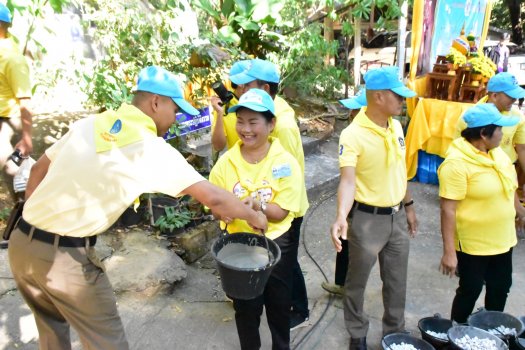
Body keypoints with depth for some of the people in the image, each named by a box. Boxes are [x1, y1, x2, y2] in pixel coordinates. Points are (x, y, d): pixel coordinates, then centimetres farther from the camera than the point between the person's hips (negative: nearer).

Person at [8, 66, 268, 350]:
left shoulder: (89, 124, 5)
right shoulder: (153, 149, -13)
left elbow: (38, 170, 15)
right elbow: (213, 198, -13)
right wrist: (254, 217, 3)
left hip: (22, 242, 7)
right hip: (65, 254, -7)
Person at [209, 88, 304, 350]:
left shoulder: (285, 162, -14)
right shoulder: (226, 163, -8)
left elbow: (281, 212, -16)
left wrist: (258, 204, -35)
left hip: (277, 244, -1)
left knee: (279, 304, 17)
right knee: (245, 307, 16)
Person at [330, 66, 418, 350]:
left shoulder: (396, 127, 2)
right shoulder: (353, 134, -21)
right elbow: (348, 180, -30)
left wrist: (408, 206, 17)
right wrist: (341, 217, -46)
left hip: (396, 216, 6)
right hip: (367, 219, -6)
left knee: (397, 282, 20)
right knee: (357, 282, 14)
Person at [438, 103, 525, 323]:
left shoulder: (496, 152, 2)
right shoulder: (457, 163, -24)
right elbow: (448, 210, -26)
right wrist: (449, 252, -26)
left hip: (502, 239, 8)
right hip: (472, 244, -8)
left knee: (500, 288, 20)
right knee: (470, 290, 7)